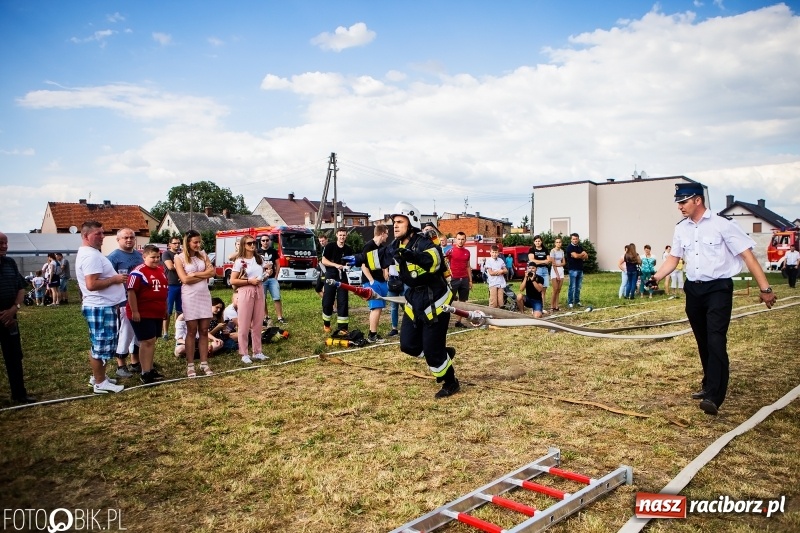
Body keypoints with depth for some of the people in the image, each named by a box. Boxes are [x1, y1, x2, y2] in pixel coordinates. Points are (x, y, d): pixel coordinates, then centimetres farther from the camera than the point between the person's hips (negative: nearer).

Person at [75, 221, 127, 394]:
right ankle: (100, 383, 6)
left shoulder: (89, 253, 15)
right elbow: (92, 284, -29)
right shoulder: (91, 256, -20)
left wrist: (114, 277, 14)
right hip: (100, 308, -11)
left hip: (103, 306, 11)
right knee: (101, 345, -2)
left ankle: (98, 376, 30)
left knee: (99, 345, 19)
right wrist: (115, 279, -19)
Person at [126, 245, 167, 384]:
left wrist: (165, 308, 22)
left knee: (152, 341, 14)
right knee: (147, 341, -8)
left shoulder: (161, 270, 11)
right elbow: (131, 291, -19)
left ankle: (150, 369, 24)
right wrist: (134, 311, -21)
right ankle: (145, 373, -3)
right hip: (142, 314, -8)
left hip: (157, 313, 8)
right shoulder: (138, 272, -16)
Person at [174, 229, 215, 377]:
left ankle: (204, 363, 11)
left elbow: (212, 272, -3)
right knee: (192, 331, 0)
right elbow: (185, 279, -13)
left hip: (204, 295, 4)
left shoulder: (203, 255, 10)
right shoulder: (179, 258, -2)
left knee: (204, 331, 5)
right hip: (189, 296, -4)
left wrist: (195, 274, -11)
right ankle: (190, 365, 8)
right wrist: (204, 275, -7)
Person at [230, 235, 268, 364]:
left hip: (259, 291, 5)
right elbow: (232, 281, -8)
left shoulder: (260, 259, 11)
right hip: (246, 292, -5)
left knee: (258, 324, 9)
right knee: (244, 325, -1)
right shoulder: (239, 261, -5)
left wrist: (267, 274, -1)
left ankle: (257, 352, 18)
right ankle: (244, 354, 6)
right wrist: (249, 281, -16)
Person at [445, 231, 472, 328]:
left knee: (462, 301, 7)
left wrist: (470, 280, 13)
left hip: (464, 279, 5)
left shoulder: (467, 252, 11)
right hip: (453, 279, -5)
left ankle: (458, 321, 14)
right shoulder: (451, 251, -4)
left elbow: (468, 267, 16)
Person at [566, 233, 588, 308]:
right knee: (572, 287, -6)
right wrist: (582, 254, 0)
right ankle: (570, 302, -1)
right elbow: (575, 256, -20)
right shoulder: (570, 247, -6)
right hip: (573, 270, -6)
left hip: (580, 269, 6)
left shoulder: (580, 247, 15)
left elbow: (586, 256, 7)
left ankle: (577, 301, 16)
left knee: (578, 287, 9)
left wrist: (579, 256, -11)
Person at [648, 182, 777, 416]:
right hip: (693, 290, 6)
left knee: (716, 340, -14)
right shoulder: (681, 229, 7)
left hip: (718, 289, -6)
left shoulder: (722, 224, -10)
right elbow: (673, 258, 12)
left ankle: (713, 397, -17)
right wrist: (656, 277, -6)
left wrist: (765, 288, -13)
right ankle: (709, 384, 30)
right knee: (703, 341, 15)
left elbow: (747, 255, -10)